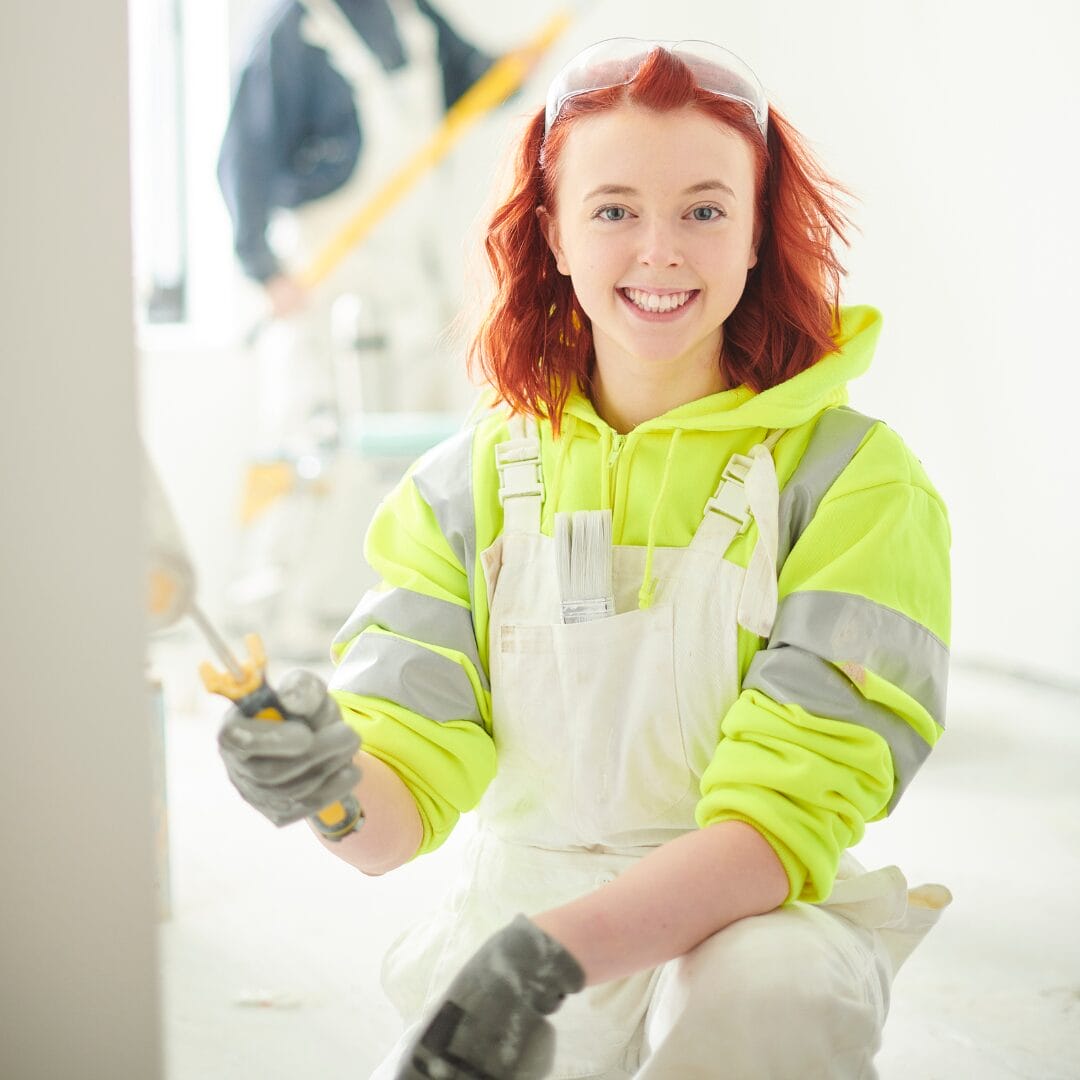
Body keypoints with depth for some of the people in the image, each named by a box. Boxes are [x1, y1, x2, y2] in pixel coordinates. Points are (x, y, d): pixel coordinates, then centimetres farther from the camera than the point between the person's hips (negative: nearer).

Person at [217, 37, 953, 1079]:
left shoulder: (852, 476, -8)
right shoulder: (467, 484, 1)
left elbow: (785, 818, -16)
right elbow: (399, 812, -4)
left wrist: (545, 955, -30)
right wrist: (330, 788, -29)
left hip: (750, 931, -4)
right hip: (509, 925, 5)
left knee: (765, 991, -36)